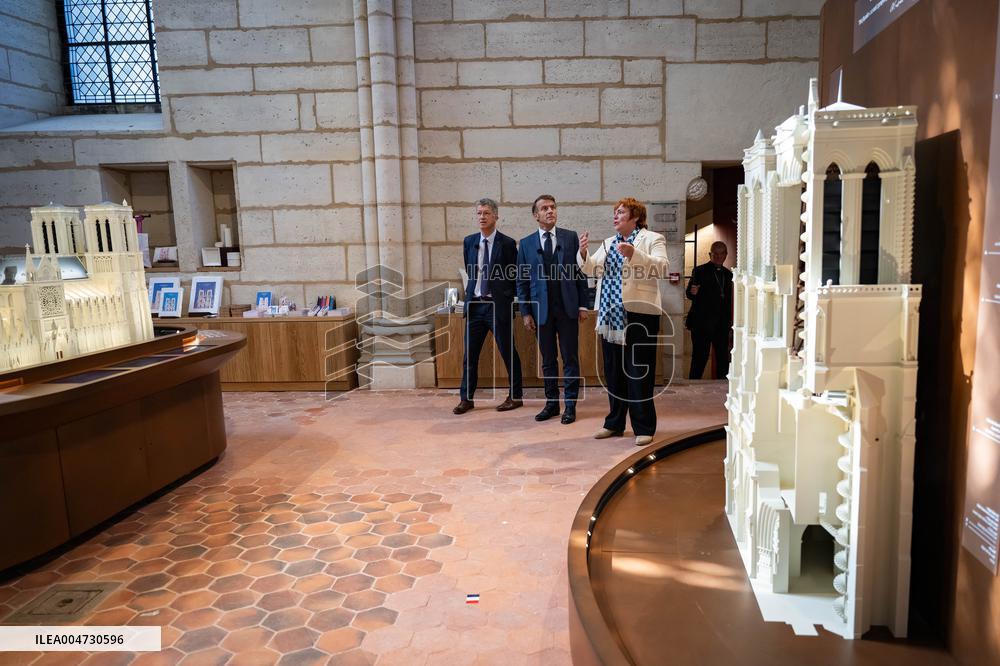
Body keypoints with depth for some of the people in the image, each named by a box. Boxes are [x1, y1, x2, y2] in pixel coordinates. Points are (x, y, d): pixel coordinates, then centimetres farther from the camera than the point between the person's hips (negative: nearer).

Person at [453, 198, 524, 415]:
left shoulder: (507, 243, -5)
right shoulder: (469, 241, 8)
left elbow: (515, 276, 0)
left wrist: (504, 298, -2)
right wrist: (470, 299, 13)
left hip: (498, 305, -4)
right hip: (475, 304, 4)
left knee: (508, 352, 4)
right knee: (469, 353, 6)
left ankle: (515, 396, 18)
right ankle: (467, 398, 15)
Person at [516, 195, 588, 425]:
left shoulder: (570, 237, 4)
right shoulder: (526, 244, 6)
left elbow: (581, 272, 3)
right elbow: (522, 281, 6)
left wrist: (583, 304, -2)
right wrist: (525, 312, 0)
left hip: (568, 308, -1)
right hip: (541, 309, 1)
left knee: (570, 359, 3)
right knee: (548, 360, 10)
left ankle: (570, 405, 12)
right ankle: (551, 403, 21)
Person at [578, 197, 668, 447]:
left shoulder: (653, 239, 0)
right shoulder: (608, 243, 19)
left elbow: (661, 267, -15)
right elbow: (592, 269, 10)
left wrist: (633, 254, -28)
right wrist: (583, 252, -10)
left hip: (638, 314, -6)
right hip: (611, 315, 6)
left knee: (639, 373, -2)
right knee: (613, 372, 13)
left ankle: (643, 428, 7)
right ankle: (615, 424, 24)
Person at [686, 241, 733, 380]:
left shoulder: (728, 274, 15)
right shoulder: (700, 271, 0)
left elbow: (729, 298, 18)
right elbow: (689, 293, -6)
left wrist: (729, 320, 13)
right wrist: (692, 292, -29)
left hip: (722, 323, 5)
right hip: (702, 322, -5)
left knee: (723, 357, 5)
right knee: (700, 357, -6)